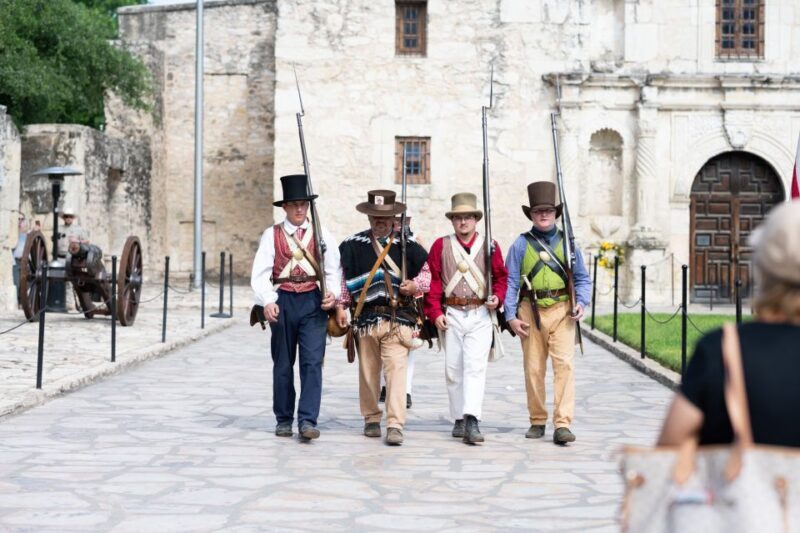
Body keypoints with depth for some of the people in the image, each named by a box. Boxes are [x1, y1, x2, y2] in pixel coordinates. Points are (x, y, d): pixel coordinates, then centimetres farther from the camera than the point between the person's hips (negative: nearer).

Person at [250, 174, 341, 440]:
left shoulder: (321, 235, 8)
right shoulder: (272, 235, 4)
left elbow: (332, 270, 8)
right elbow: (260, 273, -5)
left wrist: (332, 293, -12)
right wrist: (267, 302, -20)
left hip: (313, 302, 0)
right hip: (282, 301, 0)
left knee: (312, 362, -9)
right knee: (283, 365, 9)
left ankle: (308, 420, -8)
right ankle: (284, 420, 20)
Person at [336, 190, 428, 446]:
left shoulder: (407, 245, 7)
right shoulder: (352, 245, 7)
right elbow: (339, 274, 11)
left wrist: (415, 286, -4)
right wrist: (341, 305, 3)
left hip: (398, 319, -1)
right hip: (365, 319, 2)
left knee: (396, 369, -13)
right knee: (368, 371, 8)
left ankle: (395, 426, -15)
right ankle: (371, 419, 25)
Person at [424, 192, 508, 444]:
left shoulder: (490, 246, 6)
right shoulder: (440, 246, 6)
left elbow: (501, 277, 11)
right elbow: (432, 281, 4)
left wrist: (497, 297, -9)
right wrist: (435, 312, -5)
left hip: (480, 315, -1)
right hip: (450, 315, 2)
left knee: (475, 366, -13)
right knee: (453, 369, 5)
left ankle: (472, 421, -21)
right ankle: (459, 419, 16)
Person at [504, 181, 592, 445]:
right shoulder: (521, 244, 8)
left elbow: (582, 278, 14)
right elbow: (510, 281, 6)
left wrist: (581, 302, -5)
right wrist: (511, 316, -2)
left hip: (562, 311, 0)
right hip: (531, 312, 0)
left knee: (564, 364, -12)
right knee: (533, 368, 5)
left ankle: (562, 424, -13)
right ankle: (537, 421, 18)